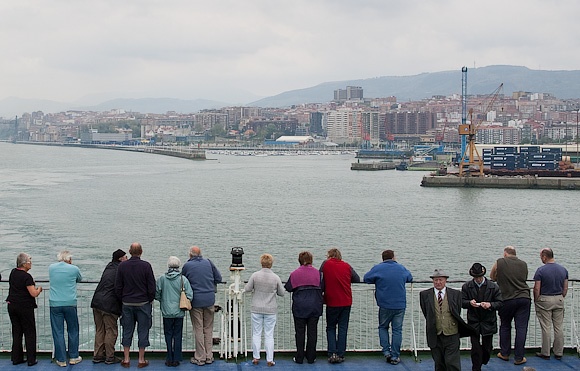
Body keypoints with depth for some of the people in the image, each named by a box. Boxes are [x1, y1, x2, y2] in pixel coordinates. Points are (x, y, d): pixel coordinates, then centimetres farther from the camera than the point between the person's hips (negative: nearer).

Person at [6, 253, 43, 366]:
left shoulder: (13, 273, 7)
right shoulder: (27, 277, -16)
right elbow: (34, 294, -18)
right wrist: (39, 289, 1)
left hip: (11, 305, 7)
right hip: (25, 307, -7)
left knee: (16, 332, 12)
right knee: (30, 333, 2)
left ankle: (16, 358, 15)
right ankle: (31, 359, 4)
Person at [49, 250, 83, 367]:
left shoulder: (51, 268, 5)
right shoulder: (74, 269, -1)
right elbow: (79, 279, 19)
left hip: (54, 304, 1)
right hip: (70, 304, -1)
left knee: (58, 332, 4)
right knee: (73, 331, 12)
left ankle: (61, 360, 7)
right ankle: (73, 357, 18)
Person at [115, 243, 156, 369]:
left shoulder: (122, 266, -2)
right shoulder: (146, 266, -10)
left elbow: (118, 287, 2)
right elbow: (152, 286, -7)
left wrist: (122, 299, 15)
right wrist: (150, 300, 8)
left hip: (127, 304, 3)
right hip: (143, 303, -2)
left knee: (127, 331, 10)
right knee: (143, 331, 5)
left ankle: (126, 360, 13)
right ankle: (141, 360, 8)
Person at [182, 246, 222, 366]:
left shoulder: (187, 265, -4)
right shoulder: (208, 263, 4)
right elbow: (218, 278, 8)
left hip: (196, 300, -2)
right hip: (210, 299, 3)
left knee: (198, 330, 3)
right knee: (208, 329, 11)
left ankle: (200, 358, 6)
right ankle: (209, 356, 15)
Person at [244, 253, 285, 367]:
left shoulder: (255, 275, -9)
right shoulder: (276, 277, -8)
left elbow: (247, 289, -2)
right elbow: (282, 293, 1)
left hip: (257, 309, 0)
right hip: (270, 310, 0)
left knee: (256, 334, 10)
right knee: (269, 335, 5)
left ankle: (256, 358, 14)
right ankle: (269, 360, 6)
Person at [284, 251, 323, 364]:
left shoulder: (295, 274, -5)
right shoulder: (317, 273, -3)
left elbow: (288, 288, 2)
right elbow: (321, 288, 1)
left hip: (299, 307, -1)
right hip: (314, 307, 1)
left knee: (300, 332, 6)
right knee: (312, 332, 7)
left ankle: (299, 358, 8)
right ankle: (311, 357, 10)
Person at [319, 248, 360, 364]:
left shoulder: (326, 264, -2)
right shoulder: (347, 266, 4)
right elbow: (357, 279, 9)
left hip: (332, 302, -2)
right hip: (346, 302, 2)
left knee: (330, 328, 11)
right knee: (343, 328, 9)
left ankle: (332, 354, -3)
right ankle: (340, 355, 8)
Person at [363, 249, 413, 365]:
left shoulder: (378, 268, -2)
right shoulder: (401, 268, 7)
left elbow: (366, 278, 8)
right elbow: (410, 278, 25)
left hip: (385, 305, -1)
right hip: (400, 305, 1)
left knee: (383, 327, 17)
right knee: (397, 330, 6)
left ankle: (386, 352, 5)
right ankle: (395, 356, 5)